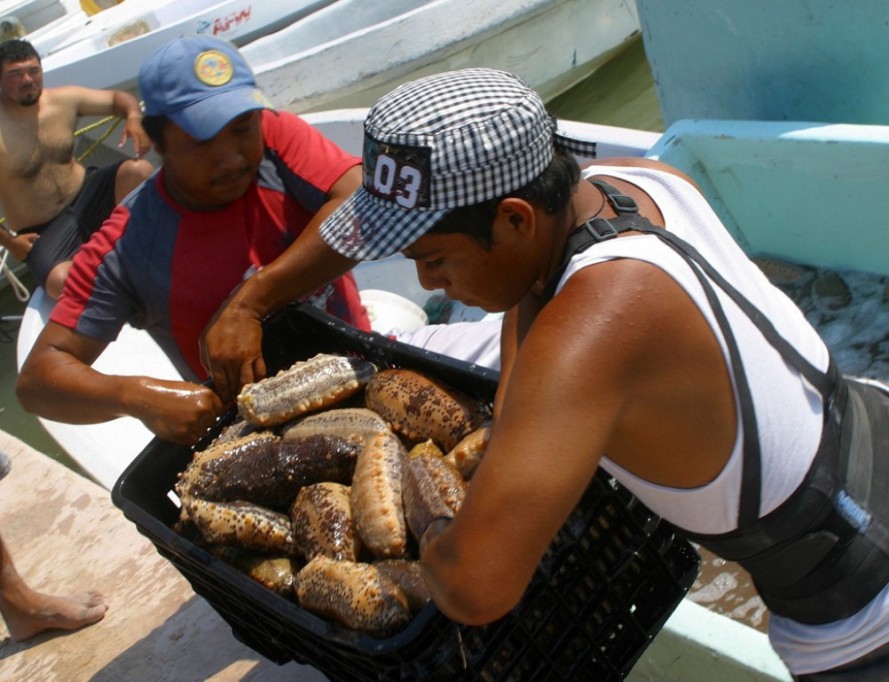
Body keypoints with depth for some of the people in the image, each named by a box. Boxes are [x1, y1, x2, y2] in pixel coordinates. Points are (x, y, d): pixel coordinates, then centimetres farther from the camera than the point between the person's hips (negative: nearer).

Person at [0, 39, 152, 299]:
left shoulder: (64, 99, -3)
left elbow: (117, 98, 10)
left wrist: (134, 117, -14)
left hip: (85, 194, 4)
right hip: (44, 231, -4)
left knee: (139, 170, -25)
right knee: (61, 283, -35)